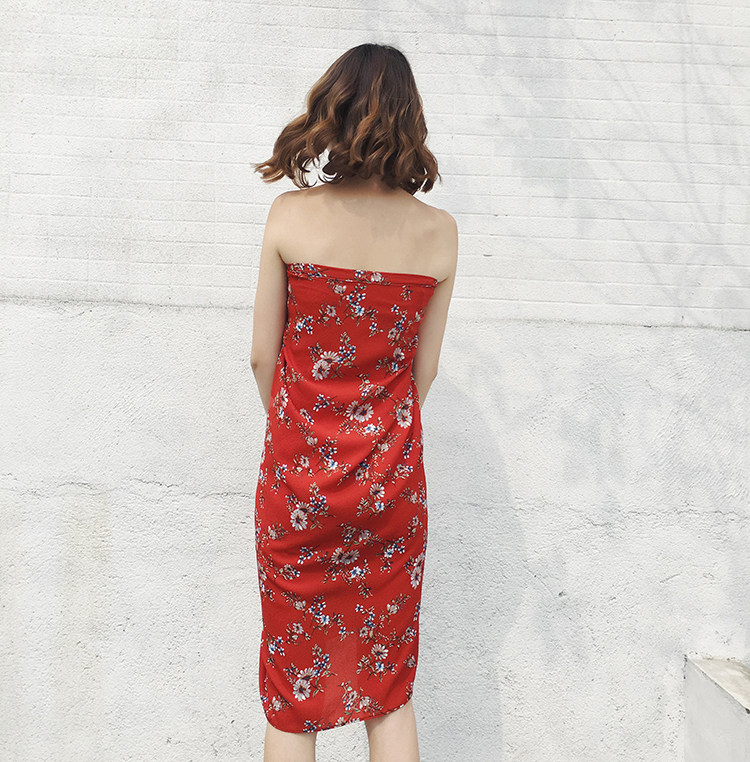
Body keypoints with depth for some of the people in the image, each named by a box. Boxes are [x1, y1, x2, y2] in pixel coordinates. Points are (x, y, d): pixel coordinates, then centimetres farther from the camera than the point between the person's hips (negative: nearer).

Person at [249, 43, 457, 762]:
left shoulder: (290, 214, -7)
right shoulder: (438, 230, -4)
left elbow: (263, 356, -1)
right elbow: (423, 370, 3)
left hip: (296, 476, -1)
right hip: (391, 483, 1)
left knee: (291, 697, 15)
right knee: (389, 689, 17)